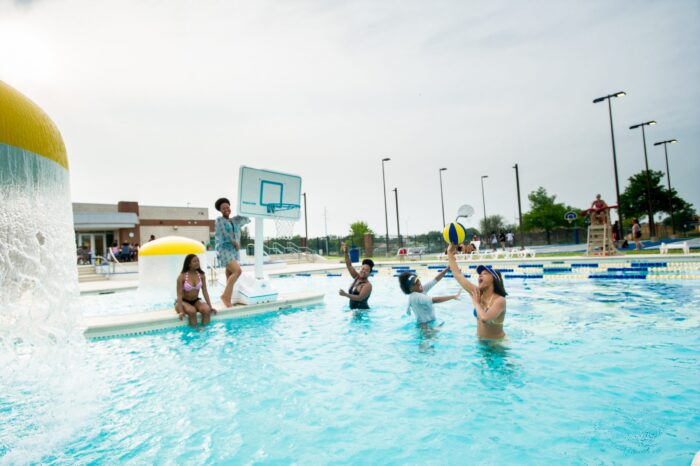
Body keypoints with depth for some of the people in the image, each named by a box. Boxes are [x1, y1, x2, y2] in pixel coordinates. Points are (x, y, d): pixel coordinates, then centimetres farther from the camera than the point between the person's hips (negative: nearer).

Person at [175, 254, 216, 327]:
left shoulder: (201, 275, -6)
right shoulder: (182, 277, -17)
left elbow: (205, 292, -2)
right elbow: (180, 295, -18)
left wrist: (210, 307, -5)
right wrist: (181, 311, -26)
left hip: (196, 301, 4)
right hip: (184, 302, -3)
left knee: (207, 309, -25)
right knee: (192, 311, -34)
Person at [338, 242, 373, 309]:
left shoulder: (368, 285, -15)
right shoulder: (357, 277, 6)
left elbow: (360, 298, -25)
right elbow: (349, 266, 3)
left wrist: (346, 295, -31)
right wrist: (345, 252, -9)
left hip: (363, 310, -7)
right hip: (353, 310, 7)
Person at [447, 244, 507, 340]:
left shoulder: (500, 300, -21)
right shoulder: (477, 293, -4)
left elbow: (485, 318, -38)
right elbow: (458, 274, -3)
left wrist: (476, 303, -21)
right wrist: (450, 253, -4)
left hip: (497, 342, -6)